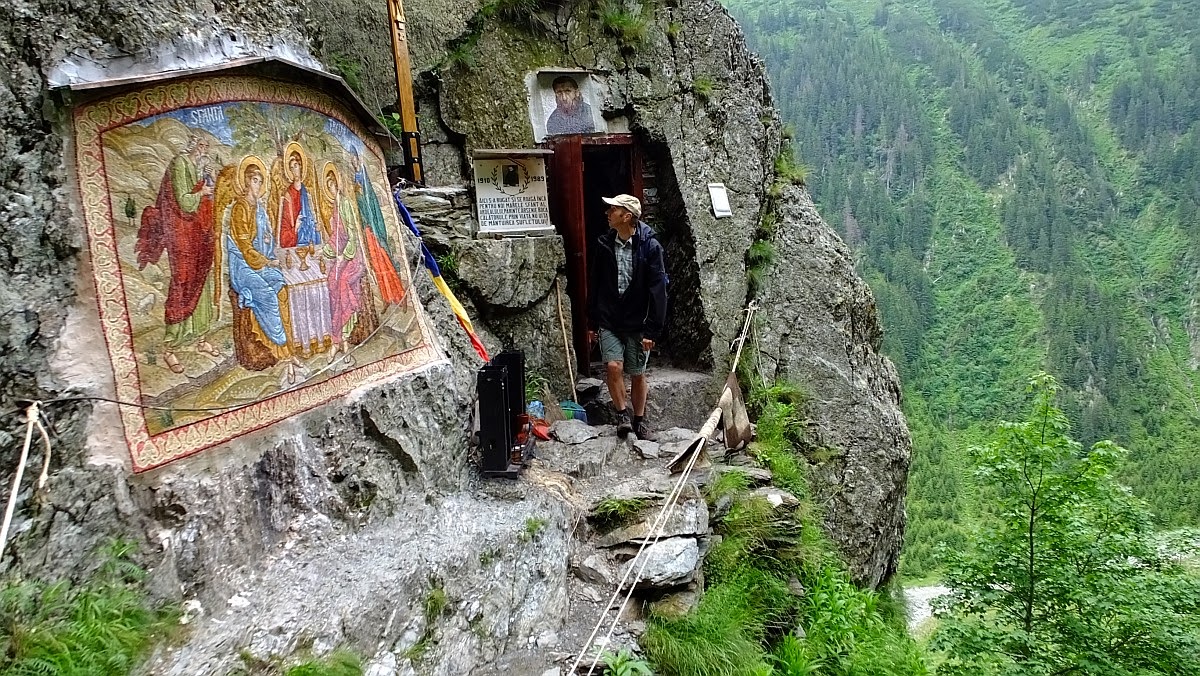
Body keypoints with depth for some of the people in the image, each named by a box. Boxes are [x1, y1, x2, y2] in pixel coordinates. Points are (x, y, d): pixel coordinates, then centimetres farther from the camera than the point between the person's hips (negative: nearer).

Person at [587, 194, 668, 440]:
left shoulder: (650, 246, -11)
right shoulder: (604, 244, 0)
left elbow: (658, 291, -12)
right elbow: (594, 286, 8)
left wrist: (652, 331, -14)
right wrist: (592, 323, 8)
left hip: (637, 323, -2)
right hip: (609, 321, 2)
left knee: (638, 374, 9)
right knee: (613, 366, -13)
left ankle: (639, 420, 28)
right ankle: (622, 414, 8)